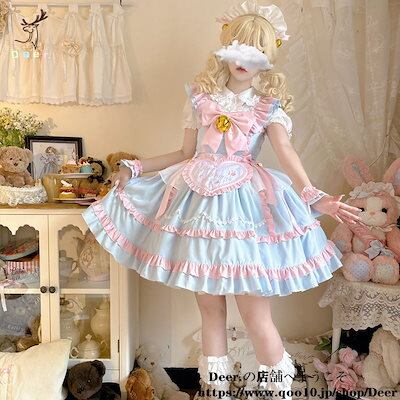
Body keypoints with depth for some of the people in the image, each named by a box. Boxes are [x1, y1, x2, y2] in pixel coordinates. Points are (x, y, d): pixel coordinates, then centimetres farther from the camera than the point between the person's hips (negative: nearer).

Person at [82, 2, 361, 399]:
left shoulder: (269, 106, 4)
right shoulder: (201, 96, 11)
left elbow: (286, 154, -12)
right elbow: (186, 153, 15)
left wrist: (312, 196, -29)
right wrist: (135, 168, 12)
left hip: (245, 202, -3)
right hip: (199, 198, 3)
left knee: (255, 313, -5)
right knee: (209, 306, 10)